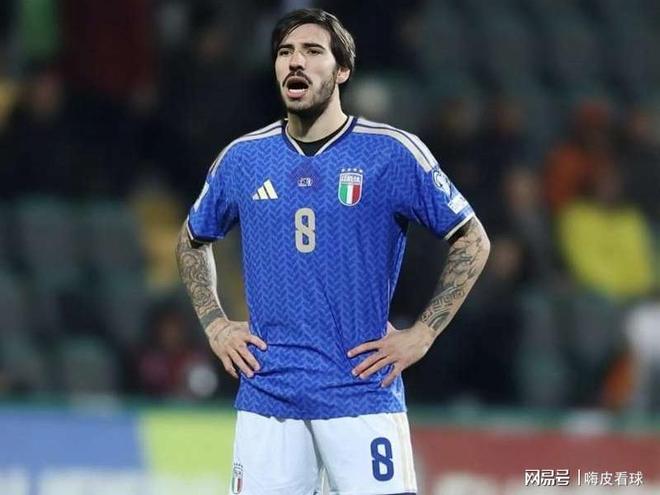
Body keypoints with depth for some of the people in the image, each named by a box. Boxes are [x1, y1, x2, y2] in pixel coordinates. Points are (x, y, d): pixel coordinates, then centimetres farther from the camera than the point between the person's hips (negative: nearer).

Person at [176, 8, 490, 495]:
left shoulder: (393, 153, -2)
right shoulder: (243, 158, 8)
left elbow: (473, 241, 3)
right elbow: (193, 240, 25)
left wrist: (422, 334, -3)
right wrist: (215, 324, 12)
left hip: (362, 392, -3)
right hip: (266, 396, 3)